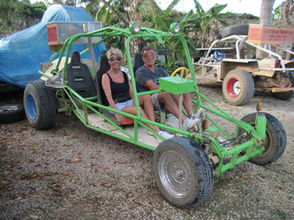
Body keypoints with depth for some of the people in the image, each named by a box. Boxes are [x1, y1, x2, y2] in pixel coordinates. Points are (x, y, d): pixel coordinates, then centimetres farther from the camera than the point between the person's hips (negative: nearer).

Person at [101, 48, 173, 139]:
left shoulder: (125, 75, 16)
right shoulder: (106, 77, -1)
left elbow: (132, 93, 13)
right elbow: (109, 97, -12)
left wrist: (138, 102, -6)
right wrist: (117, 113, -24)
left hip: (129, 102, 5)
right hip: (116, 106, -5)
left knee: (146, 97, -24)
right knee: (138, 109, -33)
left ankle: (153, 125, -36)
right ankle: (157, 131, -36)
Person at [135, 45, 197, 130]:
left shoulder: (160, 70, 24)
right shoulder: (140, 71, 2)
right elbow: (153, 87, -13)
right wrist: (171, 91, -21)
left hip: (165, 101, 6)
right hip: (151, 99, -6)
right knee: (165, 94, -36)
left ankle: (192, 116, -33)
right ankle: (184, 121, -47)